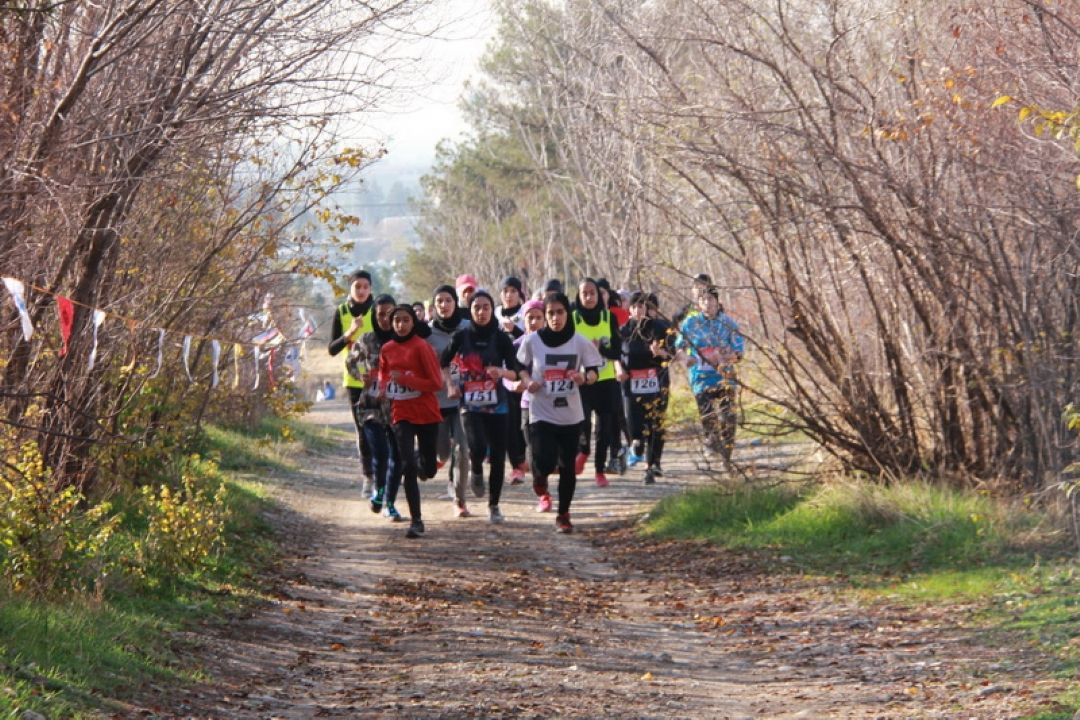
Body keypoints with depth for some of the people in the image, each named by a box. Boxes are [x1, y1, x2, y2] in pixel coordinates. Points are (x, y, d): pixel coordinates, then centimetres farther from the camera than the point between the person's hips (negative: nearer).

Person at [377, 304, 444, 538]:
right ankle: (416, 521, -4)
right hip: (401, 415, 2)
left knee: (428, 470, 7)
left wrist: (404, 379, -21)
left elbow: (436, 383, -13)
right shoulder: (387, 350, 4)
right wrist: (383, 389, 1)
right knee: (408, 467, -10)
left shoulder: (422, 348, -10)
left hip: (427, 414, -2)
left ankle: (422, 461, 45)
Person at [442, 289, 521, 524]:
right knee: (478, 447, -23)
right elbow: (443, 362, 15)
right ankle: (476, 470, 13)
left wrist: (502, 372, -24)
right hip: (470, 404, -1)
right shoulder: (462, 336, 1)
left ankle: (494, 505, 17)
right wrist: (450, 385, 1)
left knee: (497, 456, 1)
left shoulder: (501, 338, -1)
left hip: (496, 405, 1)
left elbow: (515, 373, -3)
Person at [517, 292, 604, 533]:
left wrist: (584, 378, -20)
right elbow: (521, 366, 10)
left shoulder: (580, 342, -4)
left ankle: (563, 515, 22)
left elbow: (594, 371, 2)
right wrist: (527, 381, -11)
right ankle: (541, 490, 24)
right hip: (541, 412, -1)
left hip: (571, 415, 1)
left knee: (567, 467, 5)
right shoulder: (532, 341, -4)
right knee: (545, 463, -13)